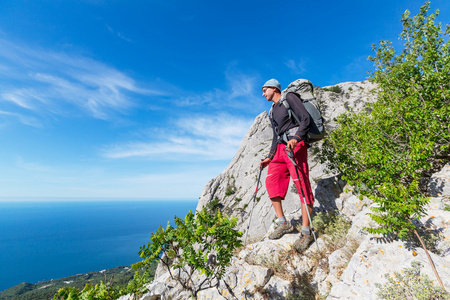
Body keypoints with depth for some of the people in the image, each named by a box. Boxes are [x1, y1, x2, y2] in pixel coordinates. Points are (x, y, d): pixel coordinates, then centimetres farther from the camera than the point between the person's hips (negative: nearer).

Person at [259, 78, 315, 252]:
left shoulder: (289, 98, 4)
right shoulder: (272, 111, 25)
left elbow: (306, 119, -7)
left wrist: (295, 138, -23)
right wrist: (269, 158, 17)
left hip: (295, 145, -8)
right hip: (280, 148, 8)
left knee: (302, 184, -11)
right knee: (271, 181, -3)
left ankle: (306, 233, -4)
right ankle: (283, 224, 6)